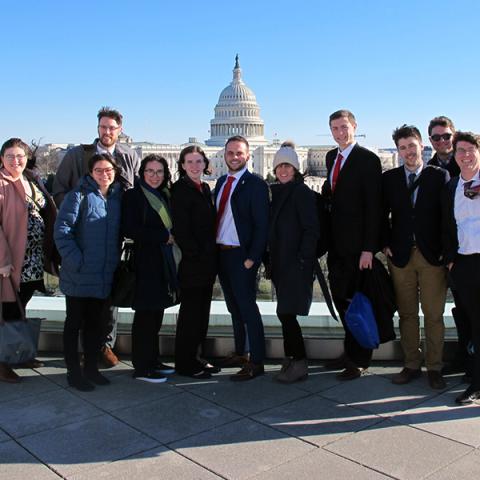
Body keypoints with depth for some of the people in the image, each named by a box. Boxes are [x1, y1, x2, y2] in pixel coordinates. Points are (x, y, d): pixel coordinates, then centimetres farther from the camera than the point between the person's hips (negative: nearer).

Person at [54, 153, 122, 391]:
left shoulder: (117, 198, 9)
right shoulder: (78, 195, -8)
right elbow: (61, 230, -13)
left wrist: (116, 262, 6)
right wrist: (76, 261, -18)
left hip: (105, 276, 5)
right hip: (79, 275, -5)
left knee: (95, 323, 15)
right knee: (74, 323, 7)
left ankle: (91, 368, 27)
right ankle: (73, 372, 17)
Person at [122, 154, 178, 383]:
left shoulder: (164, 196, 16)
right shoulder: (133, 196, -6)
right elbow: (129, 229, -16)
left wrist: (168, 237, 2)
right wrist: (164, 237, -13)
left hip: (164, 262, 7)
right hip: (145, 261, -7)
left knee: (156, 313, 11)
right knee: (145, 314, -3)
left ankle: (152, 360, 21)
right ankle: (141, 366, 5)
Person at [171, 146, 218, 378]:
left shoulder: (205, 188, 14)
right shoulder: (180, 190, -9)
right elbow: (180, 229, -15)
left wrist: (211, 256, 9)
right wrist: (197, 256, -15)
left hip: (207, 262, 8)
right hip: (191, 263, -8)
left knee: (202, 312, 13)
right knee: (190, 312, 0)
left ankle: (194, 358, 25)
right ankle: (184, 363, 12)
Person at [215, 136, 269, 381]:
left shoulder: (255, 184, -8)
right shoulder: (221, 182, 13)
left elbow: (262, 225, -12)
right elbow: (217, 216, 14)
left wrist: (252, 258, -17)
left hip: (242, 256, -7)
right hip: (221, 253, 7)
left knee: (247, 307, -3)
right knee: (234, 307, 16)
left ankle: (256, 362, 6)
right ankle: (240, 353, 29)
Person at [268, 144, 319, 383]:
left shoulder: (302, 192, -8)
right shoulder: (277, 193, 15)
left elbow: (311, 229, -13)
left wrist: (303, 260, -18)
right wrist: (272, 260, 12)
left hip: (297, 264, -8)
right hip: (281, 263, 8)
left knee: (286, 312, -10)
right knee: (286, 313, 11)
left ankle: (299, 363, 2)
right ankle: (291, 359, 22)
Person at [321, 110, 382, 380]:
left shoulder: (368, 160, -10)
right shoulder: (331, 157, 13)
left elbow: (374, 207, -14)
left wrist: (368, 248, -19)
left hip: (357, 245, -7)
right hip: (336, 244, 7)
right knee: (340, 298, 12)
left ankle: (359, 360, 17)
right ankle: (350, 352, 27)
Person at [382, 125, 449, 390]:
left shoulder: (440, 175, 2)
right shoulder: (389, 178, 8)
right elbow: (382, 214, 11)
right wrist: (386, 244, 1)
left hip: (433, 255, -2)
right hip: (400, 255, 2)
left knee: (434, 314, 2)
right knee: (407, 313, 8)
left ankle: (434, 368, 14)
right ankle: (412, 365, 18)